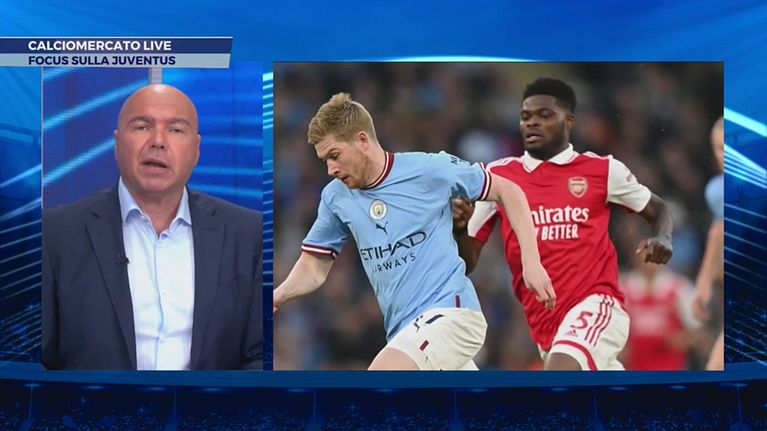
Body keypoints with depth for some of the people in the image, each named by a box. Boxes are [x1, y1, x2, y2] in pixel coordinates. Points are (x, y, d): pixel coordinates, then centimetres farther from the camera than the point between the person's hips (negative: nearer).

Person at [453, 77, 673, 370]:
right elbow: (466, 264, 9)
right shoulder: (497, 176, 7)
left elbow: (658, 209, 18)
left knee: (561, 368, -32)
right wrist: (459, 228, -13)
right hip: (543, 322, 4)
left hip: (596, 303, -4)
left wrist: (662, 239, -4)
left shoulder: (602, 170, 4)